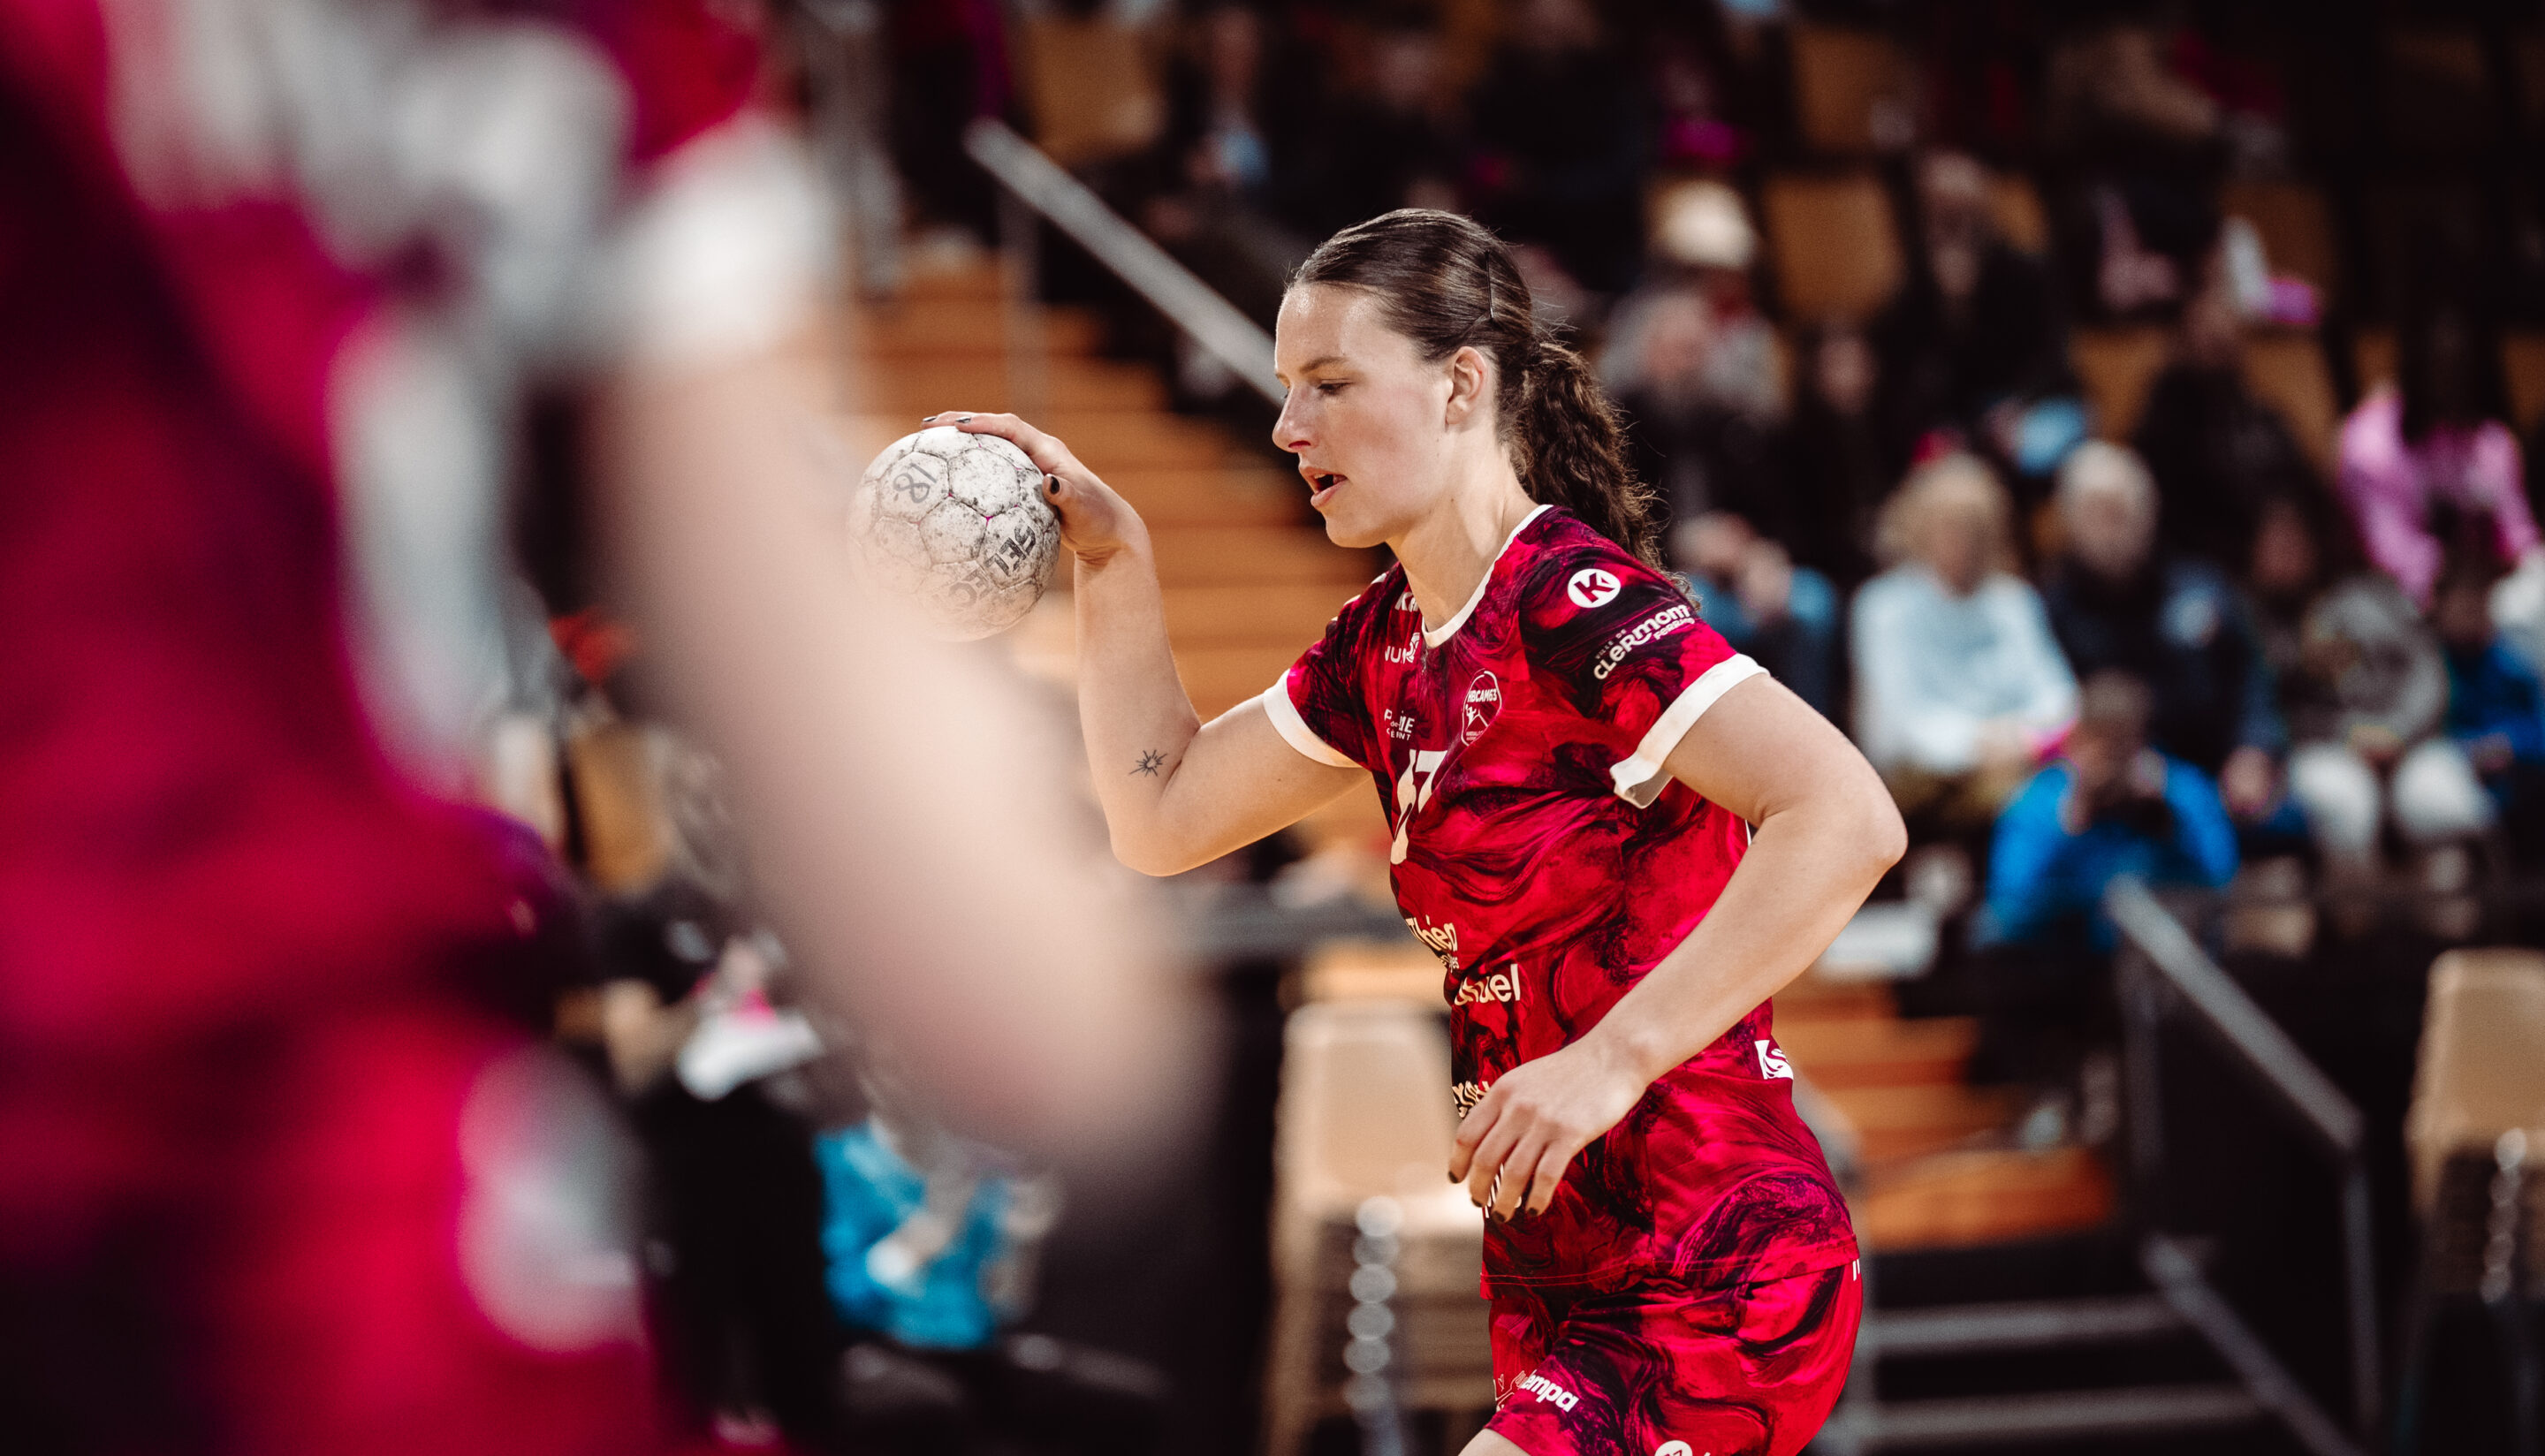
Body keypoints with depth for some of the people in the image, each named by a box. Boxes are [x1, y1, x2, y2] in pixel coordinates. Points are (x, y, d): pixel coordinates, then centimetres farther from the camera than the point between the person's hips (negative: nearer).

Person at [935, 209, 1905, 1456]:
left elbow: (1848, 817, -28)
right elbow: (1162, 818, 23)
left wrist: (1612, 1060, -30)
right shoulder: (1387, 646, 10)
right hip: (1572, 1298, 9)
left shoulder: (1574, 605, -17)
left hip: (1706, 1294, -9)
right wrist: (1115, 558, 14)